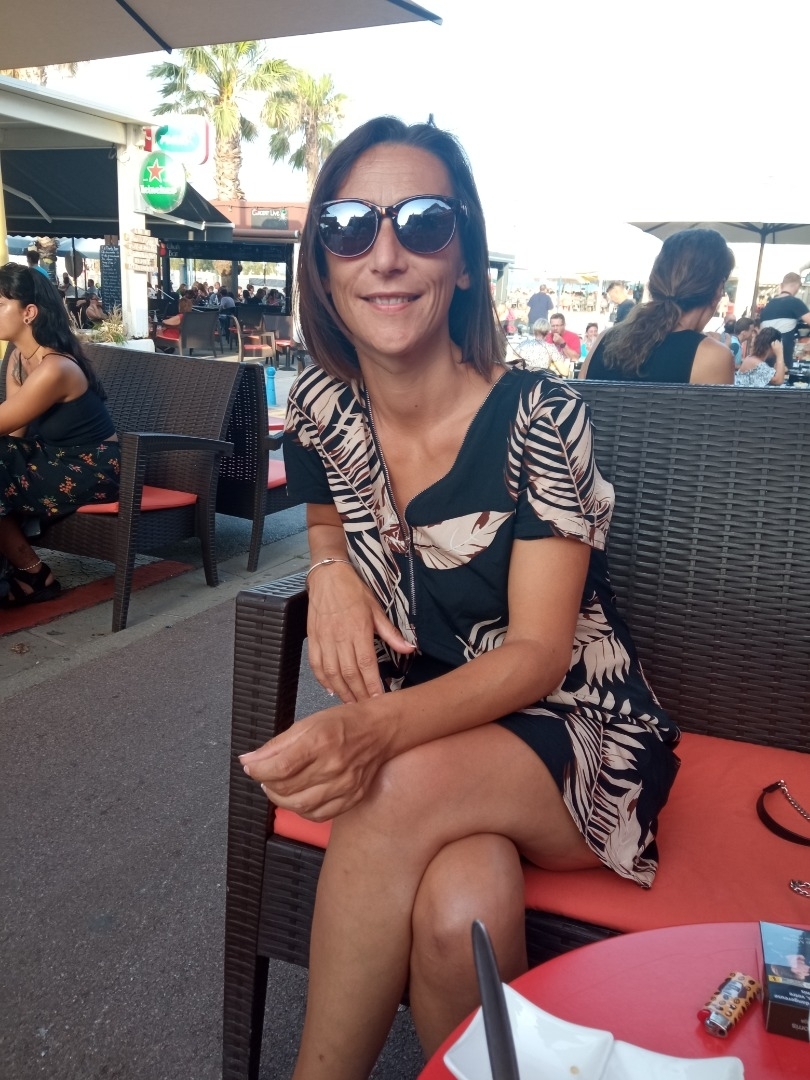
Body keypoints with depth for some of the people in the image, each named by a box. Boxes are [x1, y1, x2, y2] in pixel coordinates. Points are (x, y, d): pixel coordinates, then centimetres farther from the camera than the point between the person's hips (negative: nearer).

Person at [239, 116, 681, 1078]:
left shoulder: (538, 417, -17)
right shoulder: (320, 405, -4)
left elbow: (538, 653, -19)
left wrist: (377, 729, -38)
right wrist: (330, 570, -9)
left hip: (577, 739, -2)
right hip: (416, 732, 2)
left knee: (401, 791, -33)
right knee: (461, 909, -31)